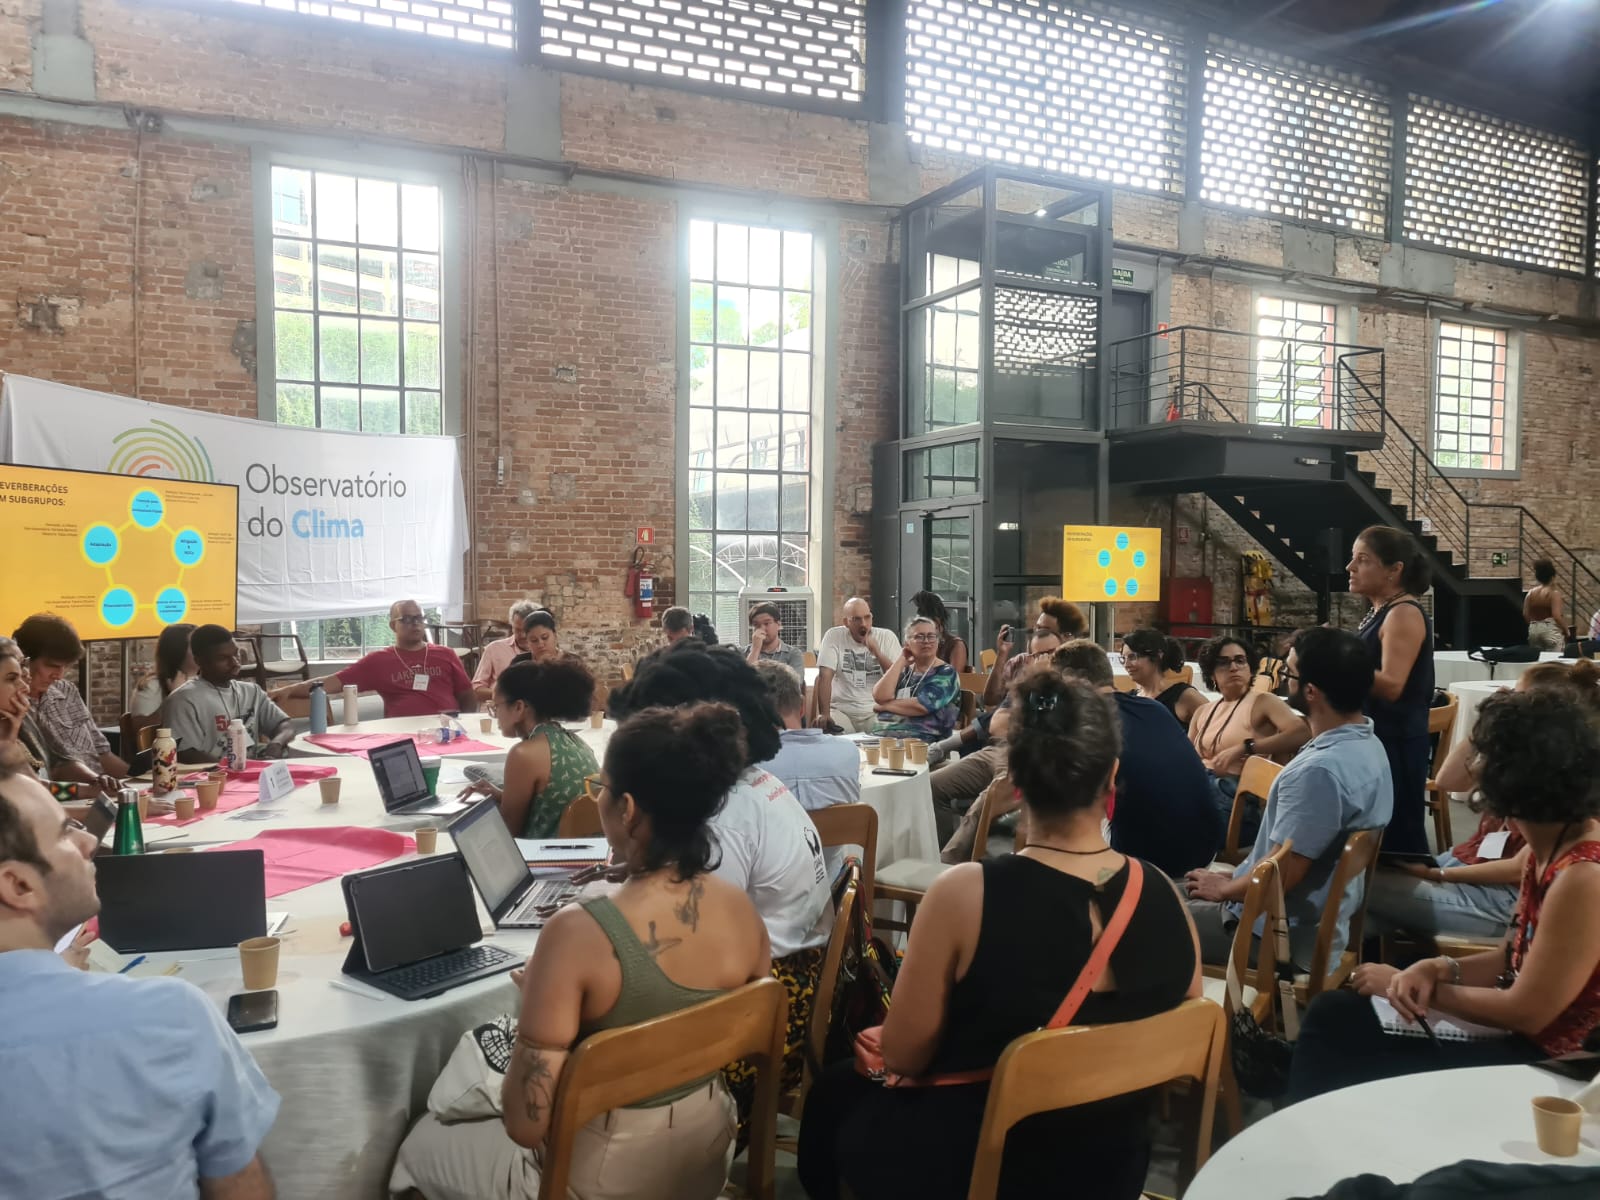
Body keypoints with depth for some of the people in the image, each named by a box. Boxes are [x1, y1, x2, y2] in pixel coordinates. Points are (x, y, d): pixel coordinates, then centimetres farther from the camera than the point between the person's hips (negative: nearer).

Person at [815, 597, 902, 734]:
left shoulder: (887, 637, 4)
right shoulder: (834, 636, 0)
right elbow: (825, 676, -8)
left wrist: (877, 652, -17)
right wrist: (824, 714, -20)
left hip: (878, 711, 0)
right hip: (842, 710, 0)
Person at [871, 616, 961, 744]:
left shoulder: (946, 673, 3)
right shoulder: (903, 670, 18)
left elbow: (920, 706, -13)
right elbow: (879, 697, 0)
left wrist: (884, 705, 0)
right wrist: (901, 661, 3)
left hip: (920, 741, -5)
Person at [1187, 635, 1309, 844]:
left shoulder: (1263, 702, 2)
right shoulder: (1202, 712, 20)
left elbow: (1302, 733, -15)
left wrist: (1243, 748, -20)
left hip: (1238, 796, -5)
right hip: (1202, 786, 5)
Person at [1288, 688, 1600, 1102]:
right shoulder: (1549, 849, 4)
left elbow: (1527, 1011, -22)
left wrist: (1430, 990, -10)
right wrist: (1440, 968, -7)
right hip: (1517, 1035, 9)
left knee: (1343, 1062, -8)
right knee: (1335, 1014, 0)